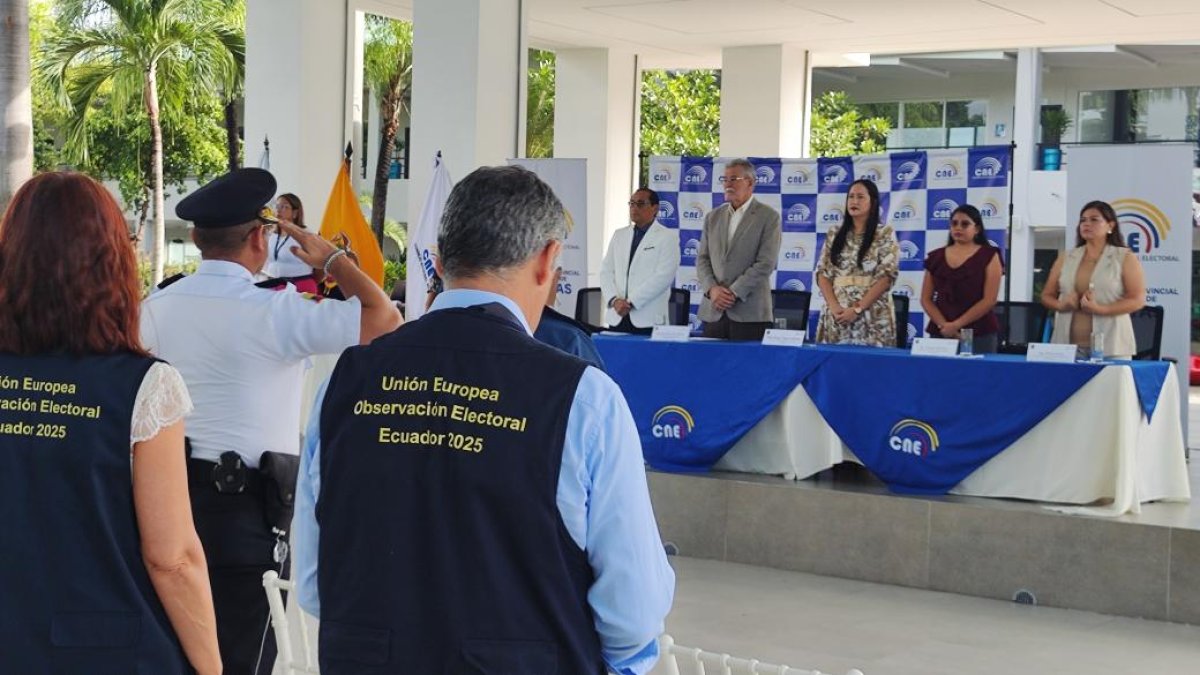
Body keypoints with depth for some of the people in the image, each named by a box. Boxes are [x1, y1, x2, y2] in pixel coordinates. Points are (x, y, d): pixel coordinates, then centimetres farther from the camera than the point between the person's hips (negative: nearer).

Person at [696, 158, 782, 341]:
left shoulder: (769, 217, -1)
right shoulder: (713, 216, 15)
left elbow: (766, 263, -9)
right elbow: (702, 259, 11)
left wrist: (734, 293, -13)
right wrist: (712, 289, -7)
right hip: (713, 311, 4)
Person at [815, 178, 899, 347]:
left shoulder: (885, 234, 0)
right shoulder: (834, 234, 11)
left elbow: (887, 276, -7)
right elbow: (822, 273, 7)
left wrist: (858, 309, -13)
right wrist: (834, 306, -9)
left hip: (872, 316, -3)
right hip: (836, 315, 3)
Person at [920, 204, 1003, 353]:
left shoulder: (989, 256, 1)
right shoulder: (936, 257, 11)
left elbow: (989, 300, -7)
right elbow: (926, 299, 9)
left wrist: (956, 325, -12)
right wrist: (943, 325, -8)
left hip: (979, 335, -3)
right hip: (940, 333, 3)